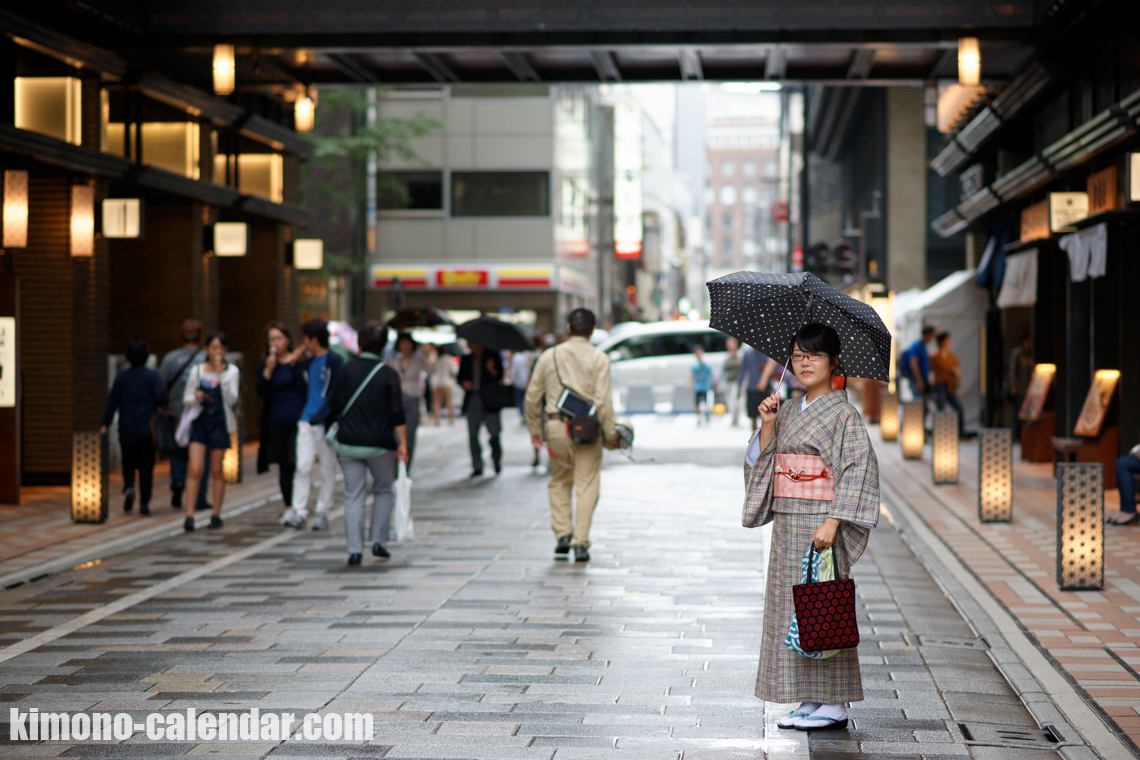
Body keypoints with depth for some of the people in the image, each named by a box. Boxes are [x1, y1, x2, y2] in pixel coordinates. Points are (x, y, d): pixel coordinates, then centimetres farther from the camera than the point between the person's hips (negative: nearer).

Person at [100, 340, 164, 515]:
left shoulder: (121, 377, 1)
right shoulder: (152, 376, -4)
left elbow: (112, 401, -1)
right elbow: (160, 397, -12)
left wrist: (105, 424, 2)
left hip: (126, 430, 1)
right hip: (146, 429, -1)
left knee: (128, 463, 15)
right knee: (146, 466, 3)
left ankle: (128, 488, -12)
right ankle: (144, 503, -2)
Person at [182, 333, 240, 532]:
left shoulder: (232, 371, 2)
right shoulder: (197, 371, 4)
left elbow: (232, 400, -9)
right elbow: (186, 399, 10)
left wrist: (221, 374, -16)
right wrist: (196, 398, -13)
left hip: (219, 423, 0)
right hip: (200, 422, 0)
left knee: (216, 471, 5)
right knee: (195, 469, -9)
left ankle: (216, 515, 14)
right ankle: (189, 516, -11)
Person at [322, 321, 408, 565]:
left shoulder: (345, 371, 1)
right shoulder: (388, 374, -6)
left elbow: (334, 408, 8)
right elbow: (397, 413, -9)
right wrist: (402, 444, -5)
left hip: (348, 444, 1)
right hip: (380, 444, -1)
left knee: (353, 496, 5)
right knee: (383, 491, 18)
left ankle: (354, 550, 0)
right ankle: (378, 541, 11)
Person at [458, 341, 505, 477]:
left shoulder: (492, 356, 6)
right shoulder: (466, 360, 16)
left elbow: (499, 377, -1)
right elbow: (461, 377, 18)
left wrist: (492, 369, -20)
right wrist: (464, 383, -4)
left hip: (489, 400, -3)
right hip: (472, 402, 3)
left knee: (494, 433, -8)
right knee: (472, 435, -1)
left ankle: (497, 461, 12)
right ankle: (477, 467, 3)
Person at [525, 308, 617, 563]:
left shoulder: (549, 357, 7)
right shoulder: (599, 359, -1)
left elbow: (533, 396, 8)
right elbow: (603, 400, -10)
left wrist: (534, 429, 18)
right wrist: (610, 433, -3)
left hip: (556, 426, 2)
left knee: (559, 482, 17)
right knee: (587, 485, 4)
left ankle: (562, 533, 5)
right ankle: (581, 542, -1)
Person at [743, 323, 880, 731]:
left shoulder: (844, 414, -7)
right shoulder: (788, 412, 14)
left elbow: (859, 470, -15)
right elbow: (761, 464, 13)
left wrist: (832, 522, -22)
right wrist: (767, 426, -3)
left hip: (820, 525, -7)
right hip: (787, 525, 7)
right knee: (789, 605, 7)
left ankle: (834, 704, 1)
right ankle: (809, 700, 14)